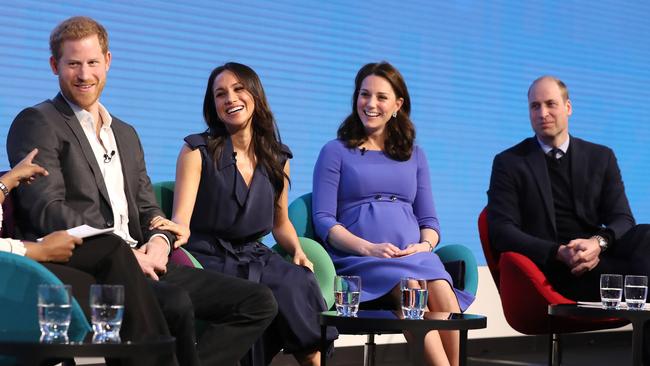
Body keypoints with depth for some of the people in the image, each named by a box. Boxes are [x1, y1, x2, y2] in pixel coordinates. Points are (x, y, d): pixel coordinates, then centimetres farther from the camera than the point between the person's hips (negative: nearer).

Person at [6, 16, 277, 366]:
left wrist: (159, 240, -3)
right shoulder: (37, 123, 1)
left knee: (258, 302, -8)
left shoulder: (127, 135, 26)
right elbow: (48, 210, -11)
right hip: (81, 267, -7)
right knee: (176, 305, -36)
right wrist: (126, 253, -17)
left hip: (139, 263, 8)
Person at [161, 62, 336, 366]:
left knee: (300, 281, -30)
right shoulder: (198, 151, 1)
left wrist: (298, 251, 2)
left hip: (255, 257, 4)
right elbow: (181, 221, -8)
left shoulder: (278, 158, 12)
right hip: (209, 257, -4)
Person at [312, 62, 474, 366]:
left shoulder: (414, 156, 25)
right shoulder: (335, 152, 13)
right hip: (360, 260, -3)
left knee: (443, 295, -33)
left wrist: (425, 245, -5)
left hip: (414, 255, 3)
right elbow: (323, 220, 3)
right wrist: (368, 248, -13)